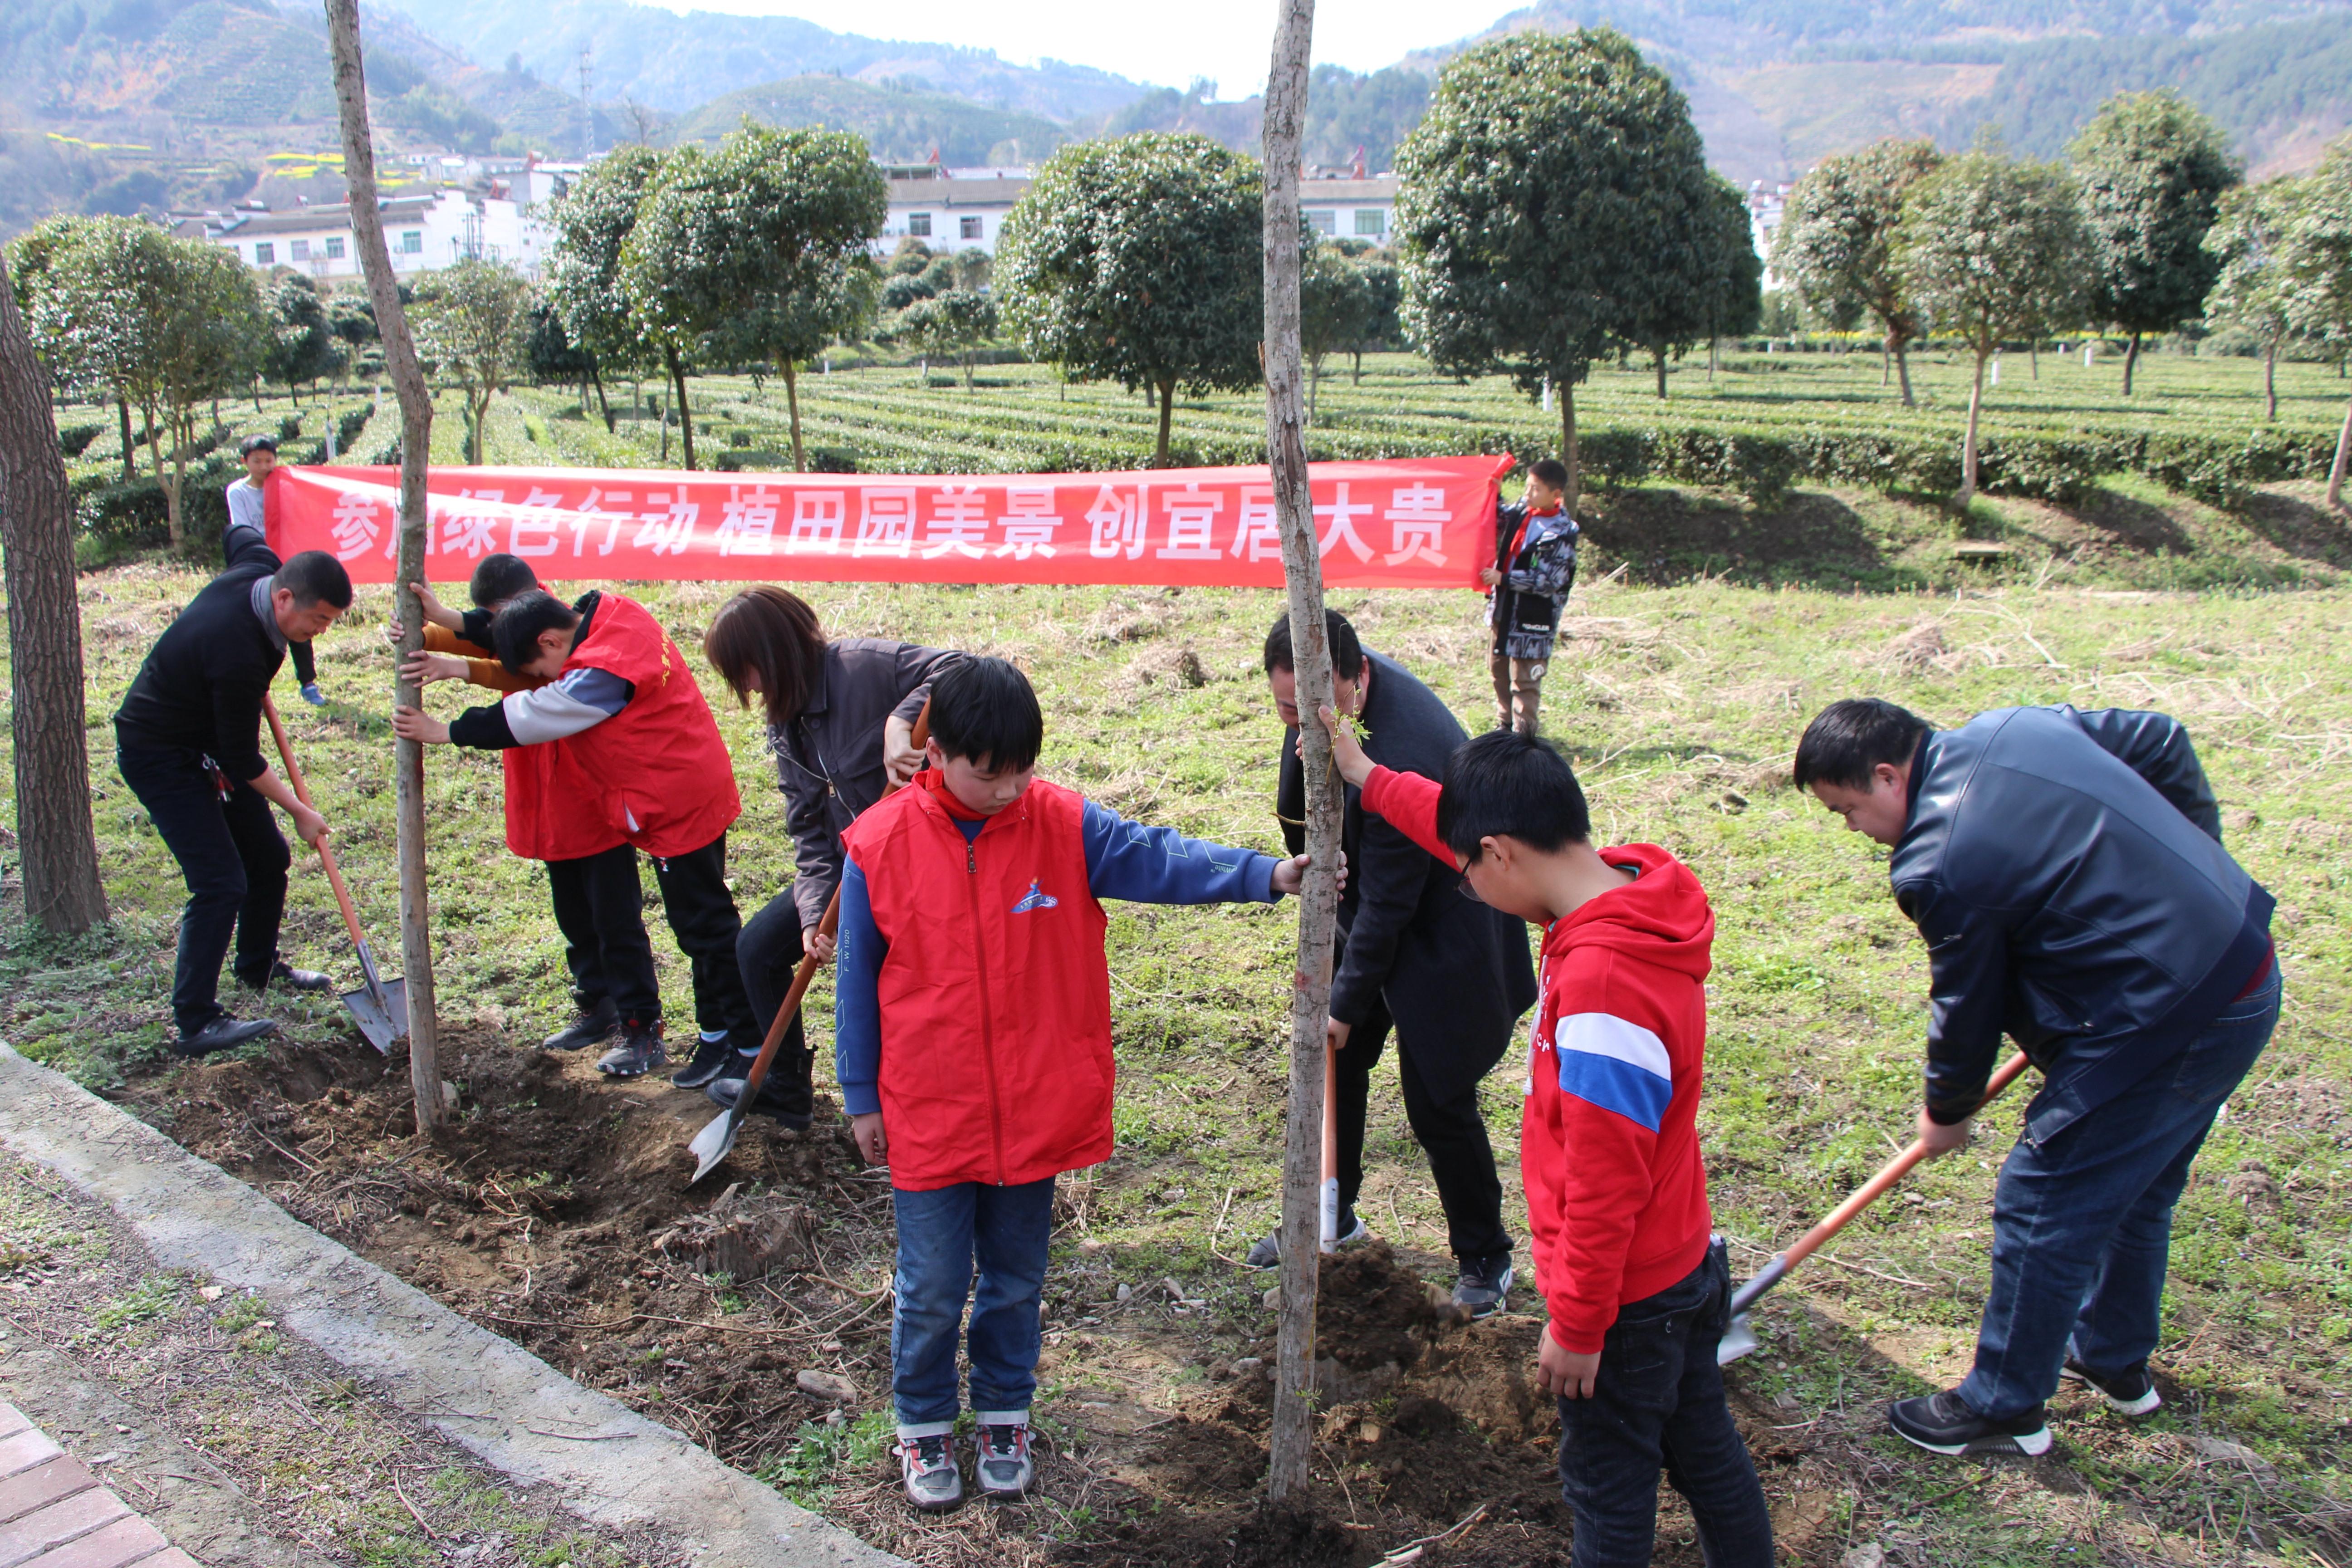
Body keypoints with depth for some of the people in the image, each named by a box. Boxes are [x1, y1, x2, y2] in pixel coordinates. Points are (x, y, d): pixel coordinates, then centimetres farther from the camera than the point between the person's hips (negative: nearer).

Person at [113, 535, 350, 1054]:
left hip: (207, 746, 9)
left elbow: (244, 538, 16)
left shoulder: (261, 568, -13)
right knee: (220, 884, -15)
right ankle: (195, 1021, -8)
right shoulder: (236, 652, -37)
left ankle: (259, 967, 35)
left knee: (269, 858, 14)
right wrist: (300, 812, -12)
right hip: (158, 755, -9)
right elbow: (242, 761, -25)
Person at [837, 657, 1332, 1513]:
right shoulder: (881, 843, -10)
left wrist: (1265, 874, -31)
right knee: (931, 1291, 12)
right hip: (928, 1118, -1)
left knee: (1016, 1282, 18)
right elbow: (857, 981, -1)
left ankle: (1005, 1413, 41)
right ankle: (923, 1424, 36)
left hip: (1035, 1113, 1)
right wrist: (861, 1098, 4)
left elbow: (1159, 857, -16)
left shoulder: (1064, 824, -8)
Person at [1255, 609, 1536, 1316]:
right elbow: (1298, 823, 4)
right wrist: (1305, 766, -15)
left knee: (1439, 1106, 2)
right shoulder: (1333, 688, -11)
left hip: (1436, 935, -8)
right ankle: (1331, 1216, 40)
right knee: (1331, 1067, 18)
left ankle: (1484, 1257, 25)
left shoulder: (1405, 755, -37)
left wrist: (1347, 1003, -18)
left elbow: (1388, 904, -27)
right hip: (1357, 911, 9)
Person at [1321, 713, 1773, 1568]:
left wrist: (1576, 1325, -16)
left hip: (1624, 1299, -8)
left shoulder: (1601, 983, -33)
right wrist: (1372, 781, 15)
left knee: (1610, 1491, 13)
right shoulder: (1634, 885, -7)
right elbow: (1465, 822, 10)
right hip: (1686, 1266, 9)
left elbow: (1604, 1184, -27)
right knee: (1704, 1449, 25)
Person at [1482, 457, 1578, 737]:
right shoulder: (1523, 510, 2)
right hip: (1505, 609, 8)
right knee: (1499, 669, 18)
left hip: (1533, 617, -8)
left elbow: (1548, 581, -21)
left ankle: (1523, 732, 11)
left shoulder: (1562, 533, -17)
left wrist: (1503, 578, -22)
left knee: (1524, 679, 0)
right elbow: (1497, 523, 23)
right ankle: (1505, 723, 33)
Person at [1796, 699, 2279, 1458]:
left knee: (2042, 1205, 3)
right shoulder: (2017, 728, 3)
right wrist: (2193, 875, 19)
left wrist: (1947, 1110, 10)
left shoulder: (1942, 864, -21)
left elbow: (1967, 1008, -9)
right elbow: (2164, 744, 14)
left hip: (2164, 1025, -10)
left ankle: (2005, 1407, 19)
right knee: (2134, 1189, 26)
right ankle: (2116, 1359, 44)